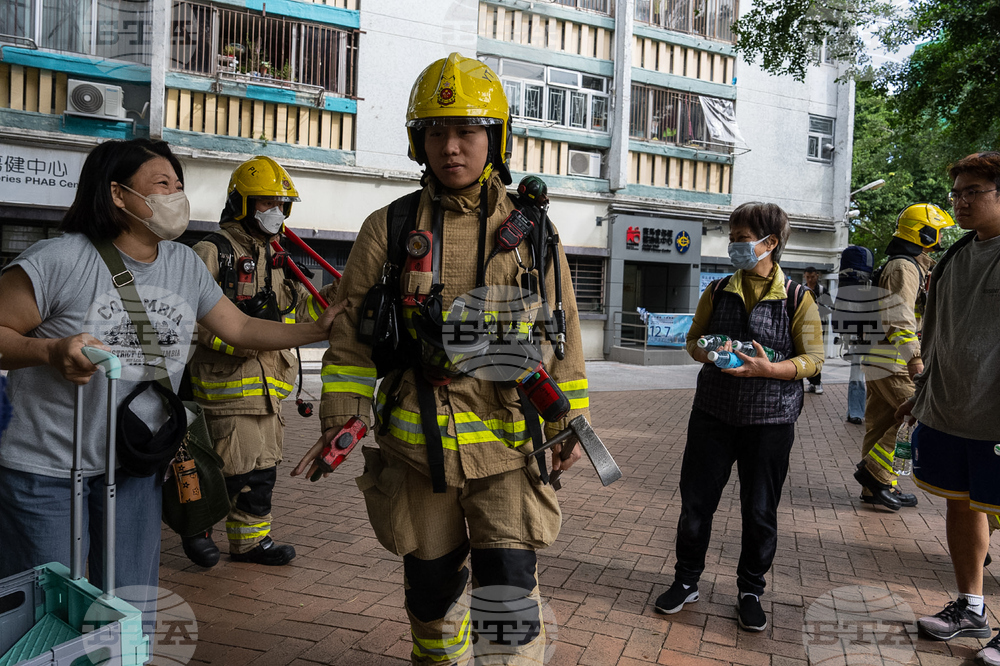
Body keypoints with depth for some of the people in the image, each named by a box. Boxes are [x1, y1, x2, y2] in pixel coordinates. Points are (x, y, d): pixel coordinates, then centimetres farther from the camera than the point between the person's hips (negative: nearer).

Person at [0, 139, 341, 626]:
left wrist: (317, 330, 1)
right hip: (46, 470, -5)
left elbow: (239, 329, 9)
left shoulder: (186, 265, 3)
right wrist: (52, 351, -29)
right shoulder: (60, 260, -16)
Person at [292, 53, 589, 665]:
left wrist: (570, 423, 10)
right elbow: (353, 328, 4)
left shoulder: (532, 231, 2)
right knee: (431, 585, 18)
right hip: (416, 442, 1)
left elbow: (561, 333, 8)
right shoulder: (390, 229, 1)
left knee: (509, 592, -4)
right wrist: (341, 418, -2)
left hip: (507, 442, -1)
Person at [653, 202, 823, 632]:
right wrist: (705, 352, -12)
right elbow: (693, 340, 12)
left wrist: (768, 369, -22)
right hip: (713, 413, 3)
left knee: (760, 511, 8)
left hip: (769, 420, -2)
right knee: (696, 500, 7)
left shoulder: (797, 298, -3)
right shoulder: (718, 291, 5)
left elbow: (813, 360, -4)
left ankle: (750, 592, 28)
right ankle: (686, 581, 26)